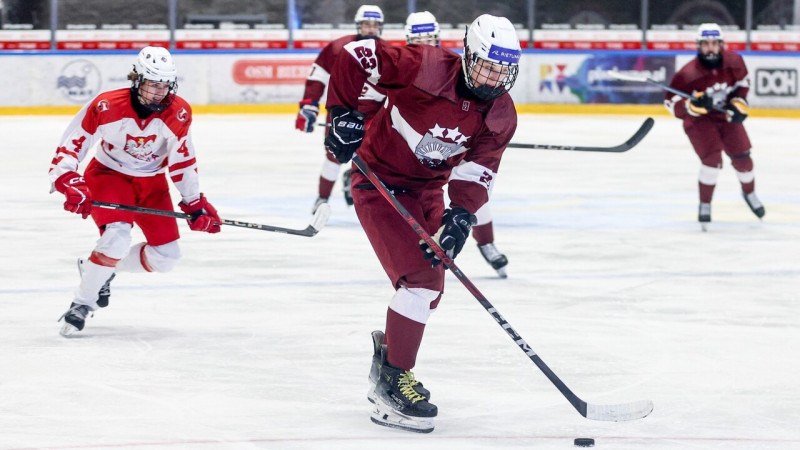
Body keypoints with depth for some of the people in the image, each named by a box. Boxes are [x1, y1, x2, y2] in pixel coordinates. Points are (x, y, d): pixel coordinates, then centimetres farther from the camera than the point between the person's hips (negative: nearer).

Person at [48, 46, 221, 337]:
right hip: (108, 175, -4)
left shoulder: (179, 114, -17)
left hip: (152, 182, 4)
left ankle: (103, 270, 19)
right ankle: (81, 304, -15)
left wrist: (194, 204, -7)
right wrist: (69, 182, -36)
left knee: (166, 256, -3)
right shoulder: (106, 107, -26)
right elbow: (71, 145, -21)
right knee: (117, 237, -30)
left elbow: (182, 161, -8)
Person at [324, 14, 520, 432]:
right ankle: (392, 386, -12)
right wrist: (344, 113, -25)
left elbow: (479, 170, -10)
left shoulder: (501, 116, -8)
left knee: (430, 290, 13)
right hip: (379, 180, -7)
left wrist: (462, 213, -27)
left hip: (427, 189, 7)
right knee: (418, 277, -19)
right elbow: (354, 56, -22)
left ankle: (388, 348, 40)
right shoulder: (426, 68, -26)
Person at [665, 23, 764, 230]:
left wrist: (739, 103, -8)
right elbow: (671, 103, -23)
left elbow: (742, 82, 6)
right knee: (712, 159, -22)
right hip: (699, 120, -4)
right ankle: (704, 205, -4)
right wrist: (694, 105, -39)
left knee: (742, 157, 6)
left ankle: (749, 193, 37)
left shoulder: (734, 61, -15)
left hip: (727, 116, 4)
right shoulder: (688, 74, -28)